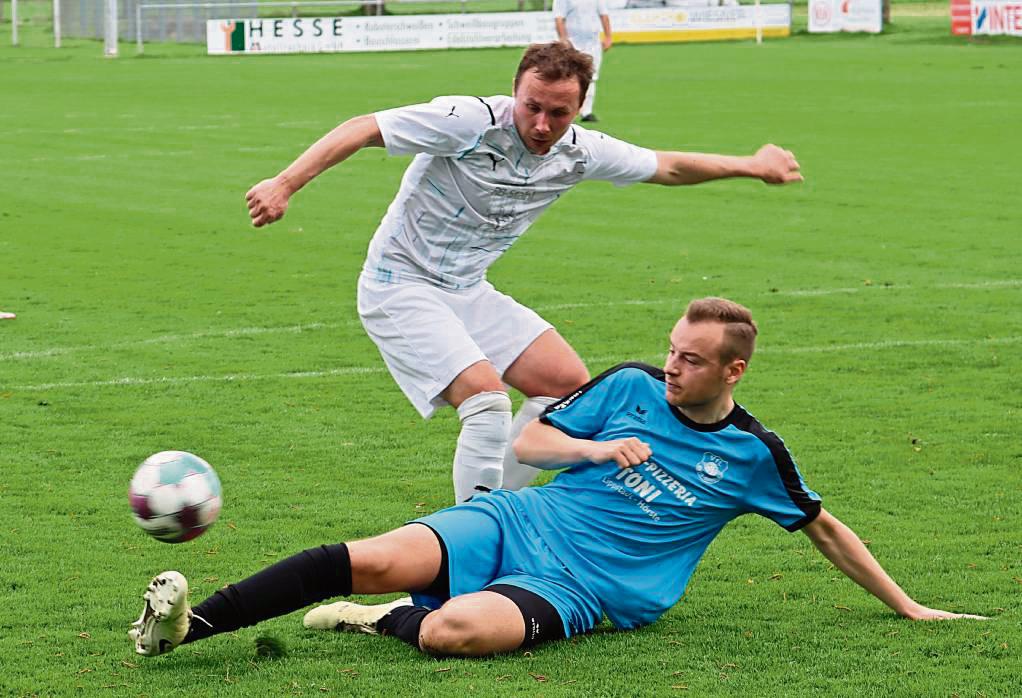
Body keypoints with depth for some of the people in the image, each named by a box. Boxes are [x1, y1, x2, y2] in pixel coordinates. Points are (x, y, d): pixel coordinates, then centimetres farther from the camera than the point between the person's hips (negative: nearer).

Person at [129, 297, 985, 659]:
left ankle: (383, 621, -3)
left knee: (456, 630, -36)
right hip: (517, 523, 2)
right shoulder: (631, 387, 8)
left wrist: (906, 605, 15)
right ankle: (190, 622, -25)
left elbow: (825, 528, 15)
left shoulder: (753, 455, 3)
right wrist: (594, 449, -8)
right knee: (375, 560, -26)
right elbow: (527, 441, 12)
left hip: (578, 590, -2)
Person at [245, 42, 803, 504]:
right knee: (487, 395, -24)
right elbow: (363, 129, -25)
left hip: (468, 292, 8)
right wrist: (285, 184, -35)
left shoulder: (579, 152, -5)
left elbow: (666, 166, 12)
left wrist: (749, 165, 16)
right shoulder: (470, 121, -25)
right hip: (400, 286, -8)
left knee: (569, 385, 4)